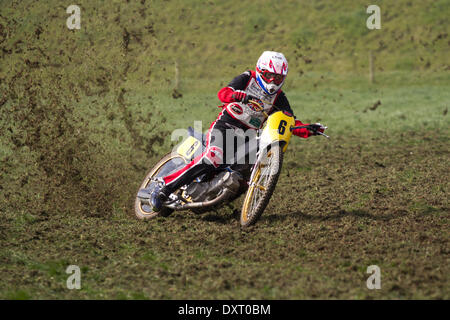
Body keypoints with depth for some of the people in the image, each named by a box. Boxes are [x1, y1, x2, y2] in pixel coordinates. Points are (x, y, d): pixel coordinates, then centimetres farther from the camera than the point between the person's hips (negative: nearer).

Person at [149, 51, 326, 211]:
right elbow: (222, 93, -19)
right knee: (212, 159, -30)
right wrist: (240, 95, -41)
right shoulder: (247, 79, -2)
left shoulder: (278, 97, 9)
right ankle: (164, 187, -29)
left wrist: (308, 130, -16)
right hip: (224, 125, -6)